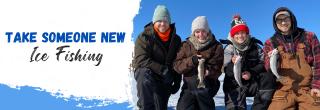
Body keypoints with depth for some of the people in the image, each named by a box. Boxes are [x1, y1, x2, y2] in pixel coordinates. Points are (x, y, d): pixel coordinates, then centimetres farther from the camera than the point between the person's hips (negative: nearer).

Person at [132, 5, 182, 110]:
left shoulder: (175, 39, 5)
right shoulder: (145, 36, -10)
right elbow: (141, 60, -20)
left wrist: (177, 81, 7)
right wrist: (162, 69, -27)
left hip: (165, 78, 4)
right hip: (145, 71, -4)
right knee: (146, 78, -38)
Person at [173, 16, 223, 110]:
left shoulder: (216, 46, 3)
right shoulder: (186, 45, 7)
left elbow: (218, 68, -6)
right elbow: (177, 65, -1)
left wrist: (208, 71, -28)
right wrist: (191, 60, -18)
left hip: (207, 84, -1)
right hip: (189, 84, 2)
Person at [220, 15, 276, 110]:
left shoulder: (255, 46, 0)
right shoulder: (229, 48, -7)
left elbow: (264, 64, -2)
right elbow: (227, 71, -15)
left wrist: (251, 73, -17)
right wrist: (233, 64, -37)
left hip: (253, 83, 2)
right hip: (235, 85, -2)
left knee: (268, 77, -21)